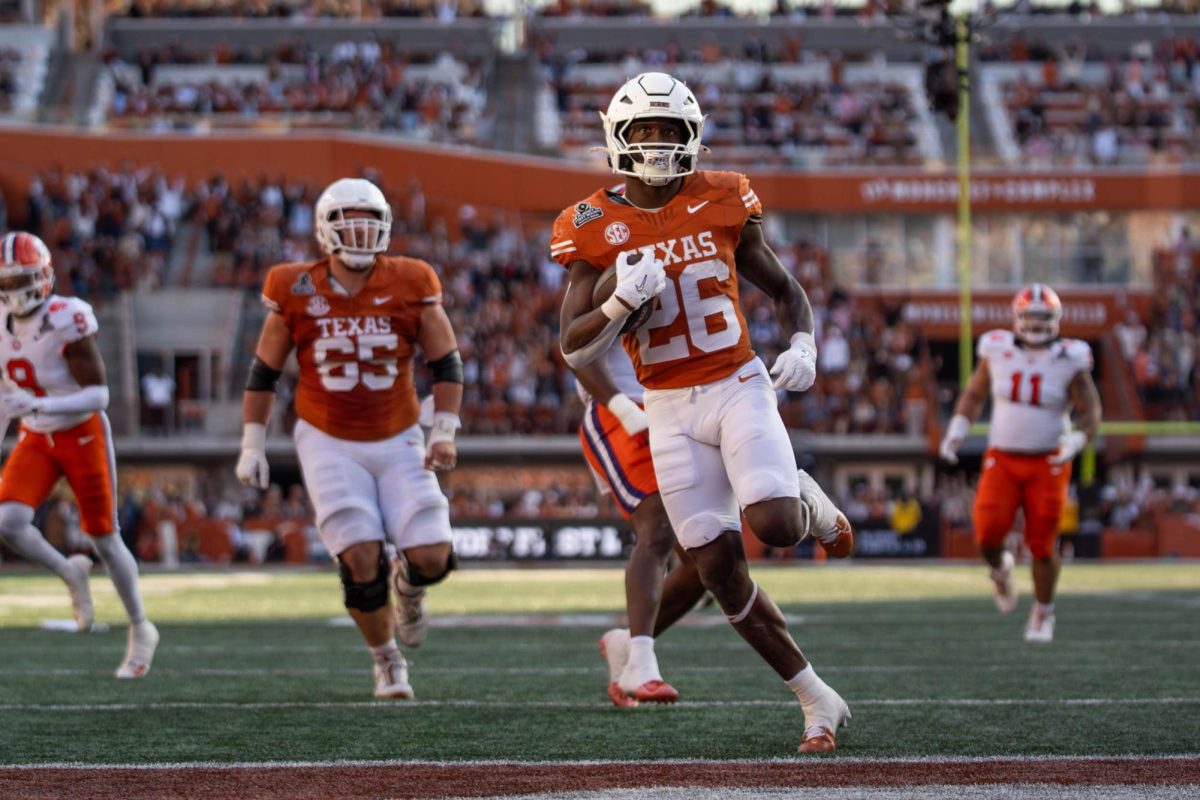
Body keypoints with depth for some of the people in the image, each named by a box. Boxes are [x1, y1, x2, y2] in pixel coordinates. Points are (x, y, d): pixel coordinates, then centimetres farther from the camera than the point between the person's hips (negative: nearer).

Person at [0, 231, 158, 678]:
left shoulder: (66, 321, -21)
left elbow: (98, 395, -23)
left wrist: (38, 406, -34)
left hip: (82, 435, -5)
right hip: (36, 440, 5)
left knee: (104, 539, 4)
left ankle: (141, 631, 23)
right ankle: (69, 574, 11)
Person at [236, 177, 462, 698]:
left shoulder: (410, 285, -5)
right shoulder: (297, 292, -6)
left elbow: (446, 362, 5)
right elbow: (263, 372, 5)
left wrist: (444, 431, -5)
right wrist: (252, 446, 3)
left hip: (398, 442, 1)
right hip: (329, 444, -1)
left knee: (431, 559, -10)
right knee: (362, 559, -12)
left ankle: (408, 587, 28)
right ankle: (387, 662, 12)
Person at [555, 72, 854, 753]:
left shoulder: (721, 204, 0)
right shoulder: (595, 229, -1)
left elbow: (787, 290, 12)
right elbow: (574, 350, -3)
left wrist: (804, 346, -8)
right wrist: (624, 300, -21)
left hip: (739, 386, -1)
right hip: (670, 411, 1)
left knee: (774, 526, -24)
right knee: (722, 571, -3)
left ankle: (808, 504, 16)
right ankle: (819, 702, 10)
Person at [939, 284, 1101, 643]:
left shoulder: (1069, 361, -7)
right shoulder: (998, 352, -2)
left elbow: (1090, 414, -5)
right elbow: (974, 394, 13)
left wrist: (1075, 443, -24)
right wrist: (957, 429, -1)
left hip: (1048, 462, -1)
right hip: (1002, 460, 1)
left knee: (1042, 543, -1)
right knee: (988, 532, -16)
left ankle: (1043, 614, 21)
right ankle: (1001, 570, 20)